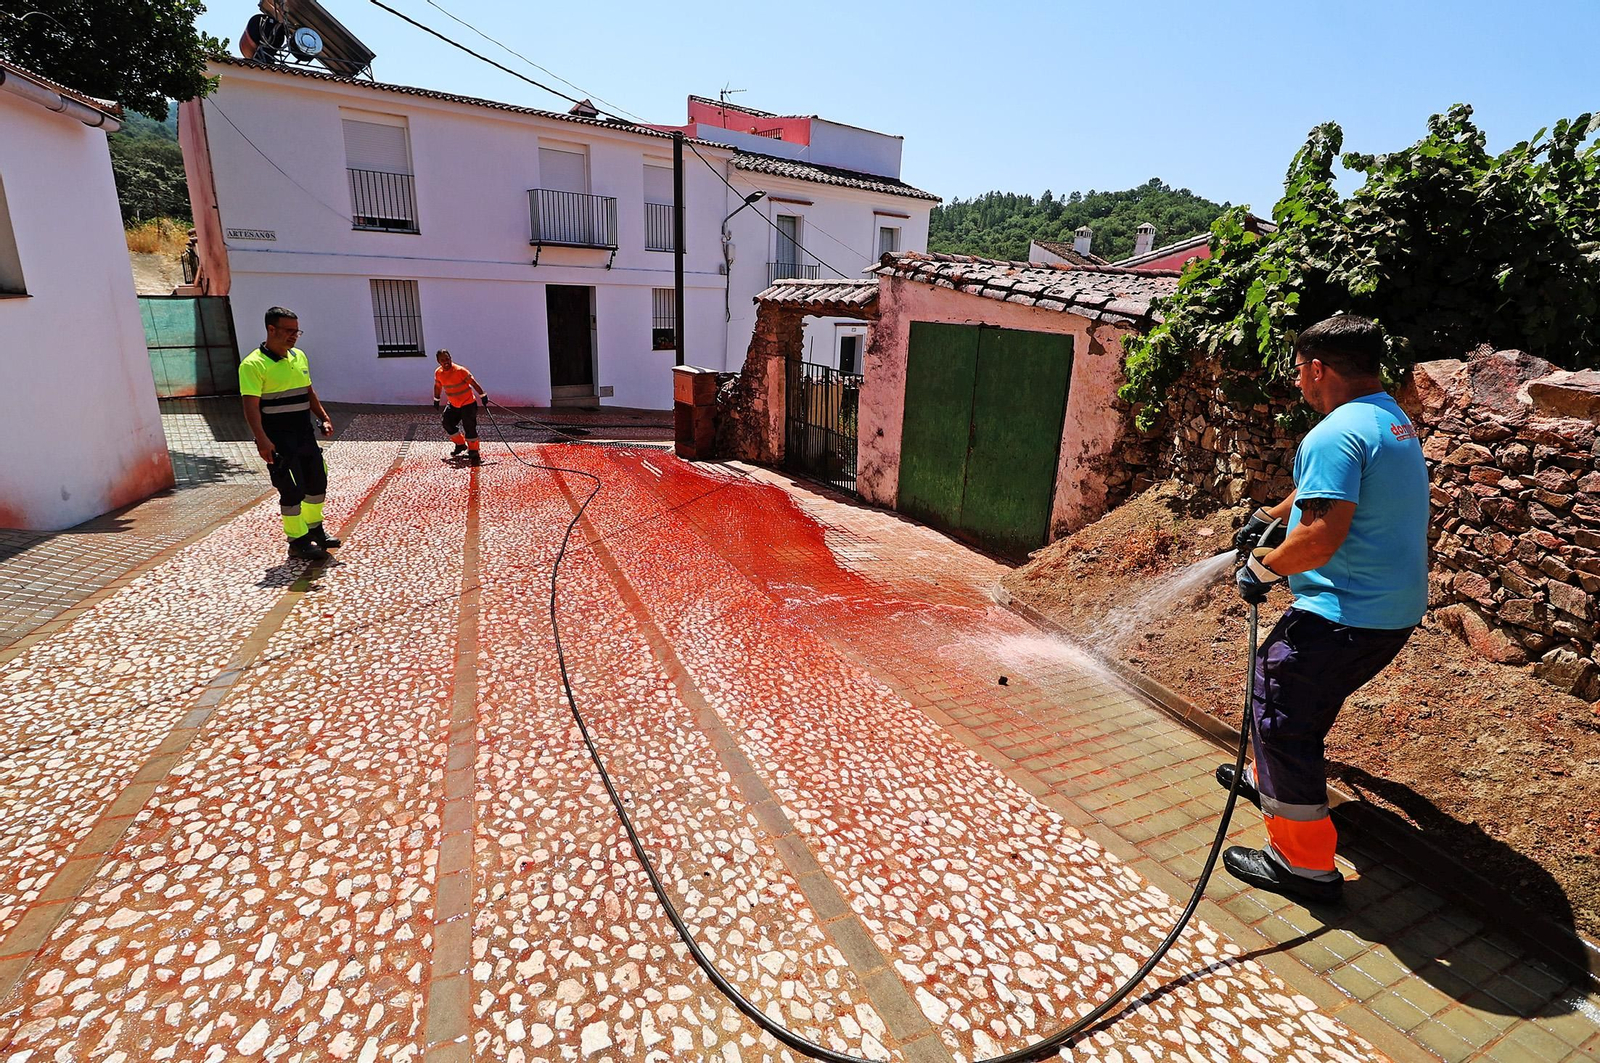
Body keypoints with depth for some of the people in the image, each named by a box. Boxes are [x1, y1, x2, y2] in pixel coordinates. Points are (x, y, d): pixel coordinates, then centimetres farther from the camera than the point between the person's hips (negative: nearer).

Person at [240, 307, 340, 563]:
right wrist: (262, 439, -27)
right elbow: (251, 407, -18)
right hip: (278, 441, -7)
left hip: (305, 435, 7)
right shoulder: (253, 365, -12)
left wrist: (323, 418, 11)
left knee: (317, 482, 14)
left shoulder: (299, 356, 11)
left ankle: (314, 529, 31)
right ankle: (298, 541, 8)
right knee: (292, 491, -4)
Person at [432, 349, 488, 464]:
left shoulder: (460, 370, -22)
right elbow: (438, 386, 15)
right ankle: (461, 445, 27)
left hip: (468, 404, -7)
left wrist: (483, 395, -19)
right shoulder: (438, 373, -2)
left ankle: (473, 452, 1)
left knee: (470, 428, -10)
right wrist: (436, 400, 23)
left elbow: (473, 383, -18)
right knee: (447, 423, 8)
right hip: (453, 404, 7)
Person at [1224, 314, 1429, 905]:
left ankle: (1304, 863, 12)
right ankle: (1270, 781, 47)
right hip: (1396, 611, 10)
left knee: (1281, 718, 1)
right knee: (1304, 700, 26)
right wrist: (1271, 514, 38)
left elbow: (1320, 538, -28)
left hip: (1345, 617, -10)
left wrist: (1262, 566, -11)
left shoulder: (1338, 432, -21)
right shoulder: (1395, 422, 12)